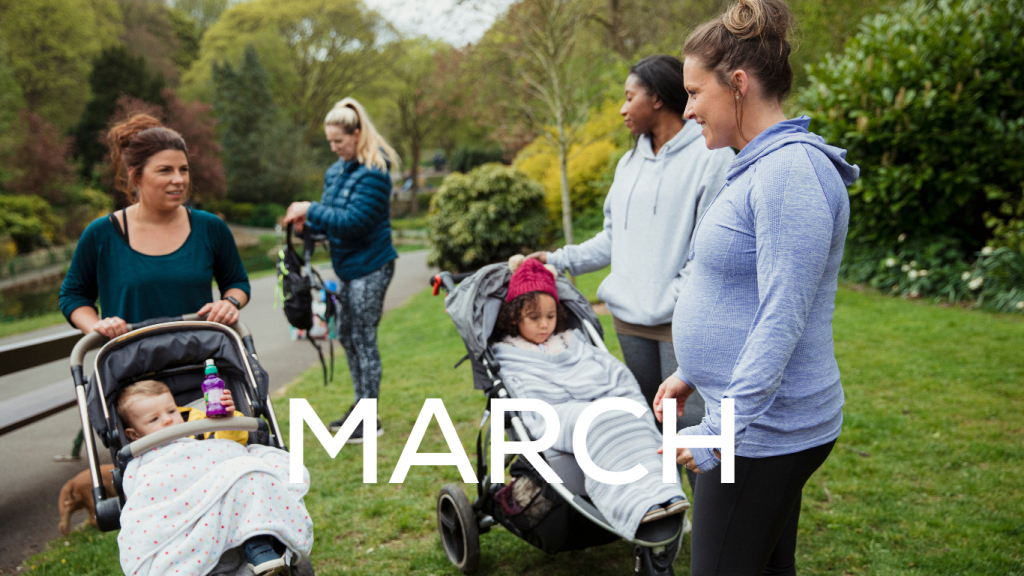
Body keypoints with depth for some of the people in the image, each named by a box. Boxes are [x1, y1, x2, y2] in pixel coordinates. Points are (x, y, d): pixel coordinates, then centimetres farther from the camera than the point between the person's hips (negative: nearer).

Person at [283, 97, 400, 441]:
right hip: (348, 266, 9)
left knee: (364, 339, -4)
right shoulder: (338, 169, 10)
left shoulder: (373, 173, -17)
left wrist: (311, 210, -20)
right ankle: (360, 406, 30)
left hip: (370, 267, -9)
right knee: (347, 336, 16)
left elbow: (354, 221, -23)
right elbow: (333, 214, 14)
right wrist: (308, 223, -6)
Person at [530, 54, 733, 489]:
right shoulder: (630, 163, 16)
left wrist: (671, 300, -16)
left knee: (689, 424, -7)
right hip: (630, 319, 7)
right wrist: (561, 260, 11)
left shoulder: (710, 156, -7)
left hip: (681, 323, -7)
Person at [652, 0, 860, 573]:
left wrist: (720, 433, -23)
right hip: (766, 423, 10)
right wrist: (692, 373, 20)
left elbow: (781, 322, -25)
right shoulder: (761, 168, 12)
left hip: (764, 430, -10)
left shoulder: (792, 172, -20)